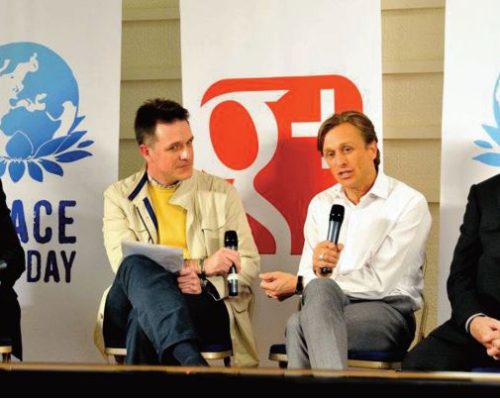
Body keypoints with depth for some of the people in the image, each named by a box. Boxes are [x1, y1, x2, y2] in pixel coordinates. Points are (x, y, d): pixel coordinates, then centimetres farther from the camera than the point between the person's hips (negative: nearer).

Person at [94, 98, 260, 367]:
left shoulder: (221, 193, 15)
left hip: (206, 307, -1)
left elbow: (249, 264, 11)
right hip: (135, 307, 1)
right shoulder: (119, 196, 12)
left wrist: (204, 281, -12)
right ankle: (191, 362, -54)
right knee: (137, 265, -37)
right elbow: (126, 263, -5)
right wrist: (200, 266, -17)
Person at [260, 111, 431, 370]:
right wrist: (316, 269, -17)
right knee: (319, 288, -36)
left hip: (388, 312, -4)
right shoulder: (320, 204, 16)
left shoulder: (409, 203, -2)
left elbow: (379, 283, -11)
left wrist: (297, 284, -11)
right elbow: (308, 278, 10)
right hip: (330, 308, 4)